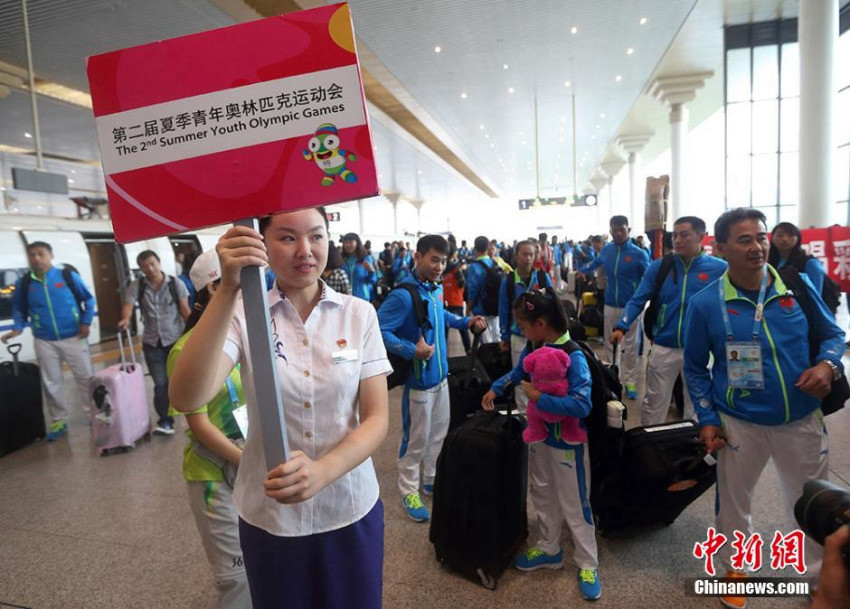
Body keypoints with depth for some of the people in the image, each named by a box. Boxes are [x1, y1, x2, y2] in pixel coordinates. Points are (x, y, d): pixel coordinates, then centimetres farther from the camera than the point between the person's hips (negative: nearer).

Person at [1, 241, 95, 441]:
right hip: (44, 342, 2)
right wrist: (17, 328, -4)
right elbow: (19, 309, 12)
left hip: (73, 337, -2)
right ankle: (59, 421, 23)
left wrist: (86, 322, -5)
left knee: (85, 377, 4)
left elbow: (88, 300, 3)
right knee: (50, 383, 10)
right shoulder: (23, 283, -1)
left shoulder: (68, 276, -7)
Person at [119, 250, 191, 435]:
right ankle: (165, 420, 8)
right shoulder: (136, 286, 0)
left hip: (176, 340, -1)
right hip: (152, 342, 1)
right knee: (161, 383, 0)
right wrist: (126, 319, -34)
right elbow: (128, 305, -12)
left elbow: (185, 311, -3)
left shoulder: (176, 284, -3)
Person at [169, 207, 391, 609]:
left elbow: (376, 418, -9)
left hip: (351, 508, 1)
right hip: (268, 513, 0)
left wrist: (322, 471, -26)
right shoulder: (242, 313, -10)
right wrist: (227, 290, -33)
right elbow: (187, 398, -25)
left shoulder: (359, 313, -7)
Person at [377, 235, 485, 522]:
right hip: (418, 379, -8)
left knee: (439, 433, 21)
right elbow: (379, 330, -25)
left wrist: (466, 321, 12)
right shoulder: (403, 295, -24)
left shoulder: (437, 288, 3)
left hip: (440, 375, 8)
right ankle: (409, 491, 26)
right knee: (416, 439, 6)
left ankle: (432, 480, 40)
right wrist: (412, 350, -32)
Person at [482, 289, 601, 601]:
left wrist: (538, 397, -32)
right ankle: (549, 549, 44)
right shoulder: (532, 348, -6)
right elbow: (517, 373, 15)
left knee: (574, 505, 10)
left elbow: (582, 405, -35)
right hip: (539, 434, 7)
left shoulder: (574, 357, -28)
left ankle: (587, 565, 31)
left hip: (567, 442, -7)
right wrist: (495, 388, 5)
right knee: (542, 496, 23)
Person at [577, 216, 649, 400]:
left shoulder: (639, 254, -11)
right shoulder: (606, 250, 2)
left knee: (630, 346, 6)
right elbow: (595, 262, 25)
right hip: (610, 305, 4)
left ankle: (630, 382, 18)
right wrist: (582, 270, 16)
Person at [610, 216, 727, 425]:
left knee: (696, 407, 16)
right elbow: (637, 300, -3)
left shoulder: (719, 269, -5)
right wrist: (621, 327, -17)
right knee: (653, 404, 13)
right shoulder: (659, 267, -1)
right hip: (663, 348, 1)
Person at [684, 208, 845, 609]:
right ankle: (735, 570, 43)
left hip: (802, 420, 2)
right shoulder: (705, 303, -12)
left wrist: (827, 364, -14)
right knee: (733, 502, 17)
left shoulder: (798, 286, -6)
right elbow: (695, 367, -3)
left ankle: (821, 576, 46)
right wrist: (707, 419, -7)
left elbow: (831, 333, 8)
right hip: (739, 423, -2)